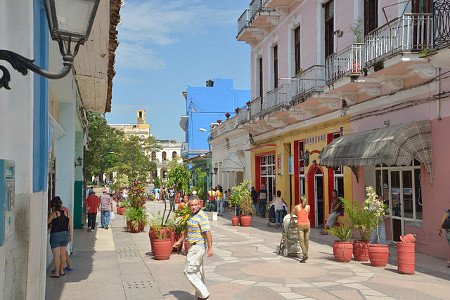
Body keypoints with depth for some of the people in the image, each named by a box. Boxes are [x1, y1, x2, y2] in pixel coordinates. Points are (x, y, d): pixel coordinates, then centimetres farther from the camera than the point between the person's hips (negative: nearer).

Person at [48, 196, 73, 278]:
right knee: (63, 254, 13)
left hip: (55, 235, -6)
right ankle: (61, 270, 22)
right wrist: (70, 235, 14)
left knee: (56, 254, 1)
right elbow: (70, 225, 7)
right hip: (65, 234, 6)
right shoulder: (66, 212, 4)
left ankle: (56, 272, 5)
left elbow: (47, 222, 0)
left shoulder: (53, 214, -10)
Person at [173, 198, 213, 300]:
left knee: (188, 271, -7)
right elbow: (188, 230, 24)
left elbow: (207, 232, -22)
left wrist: (210, 248, -24)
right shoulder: (192, 215, 12)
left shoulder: (202, 216, -18)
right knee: (198, 272, 14)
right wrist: (180, 241, 29)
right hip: (194, 246, 10)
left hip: (198, 247, -10)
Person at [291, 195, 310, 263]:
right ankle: (305, 254, 19)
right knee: (306, 240, 12)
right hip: (307, 224, 3)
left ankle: (305, 255, -17)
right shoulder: (308, 207, 3)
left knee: (301, 240, -5)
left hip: (300, 225, -3)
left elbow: (291, 214, 13)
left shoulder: (296, 207, -2)